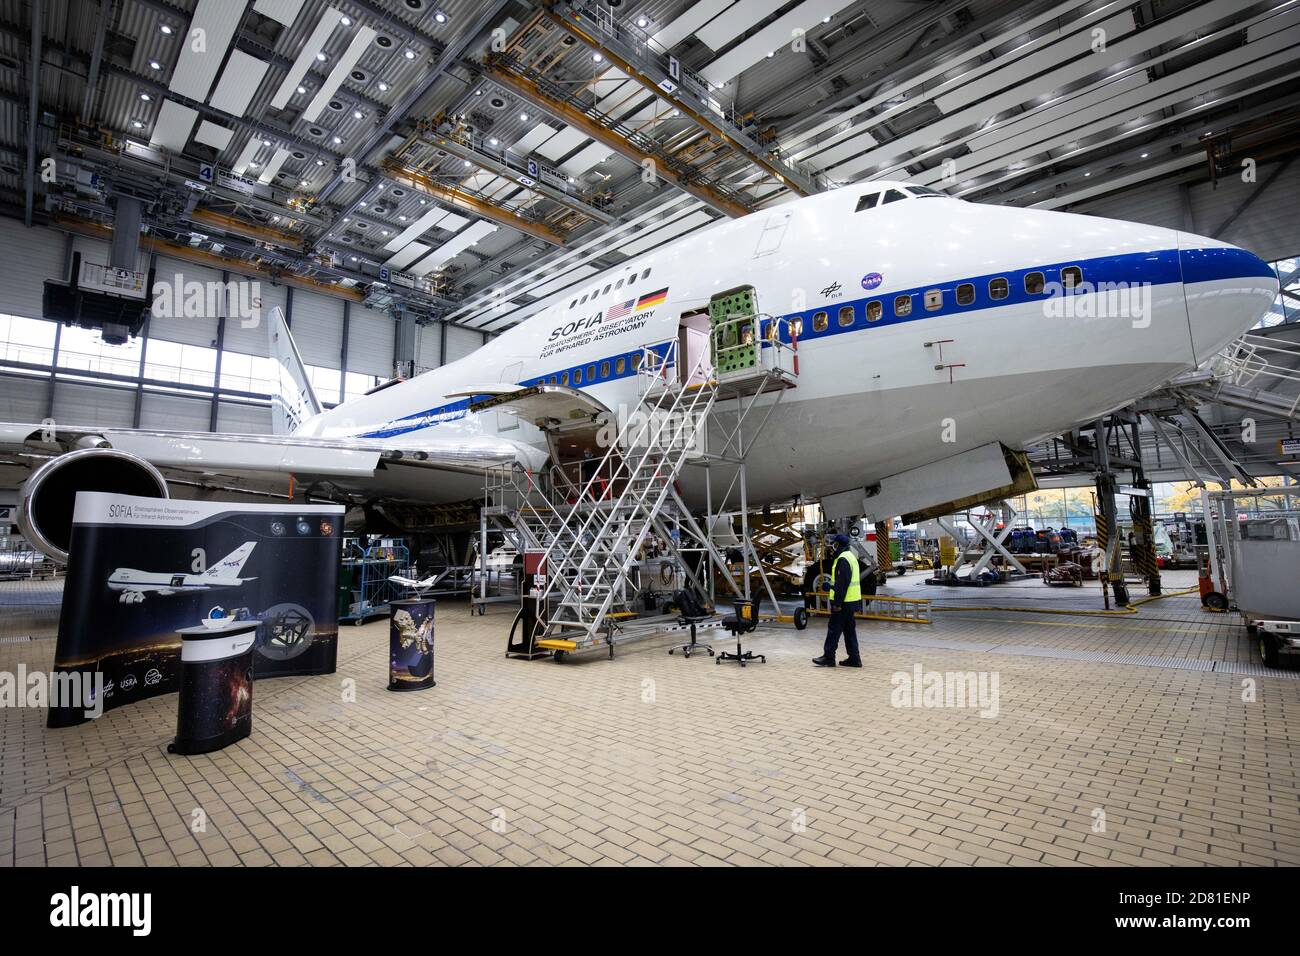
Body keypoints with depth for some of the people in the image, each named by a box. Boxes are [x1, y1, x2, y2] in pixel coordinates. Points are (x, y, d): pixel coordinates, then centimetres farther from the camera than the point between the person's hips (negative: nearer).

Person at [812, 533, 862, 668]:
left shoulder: (843, 559, -18)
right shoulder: (851, 556, 15)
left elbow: (842, 583, -23)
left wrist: (837, 603, -21)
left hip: (844, 602, -10)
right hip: (852, 601, 10)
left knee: (834, 629, -2)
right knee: (849, 630, 13)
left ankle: (828, 657, 4)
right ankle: (854, 658, 17)